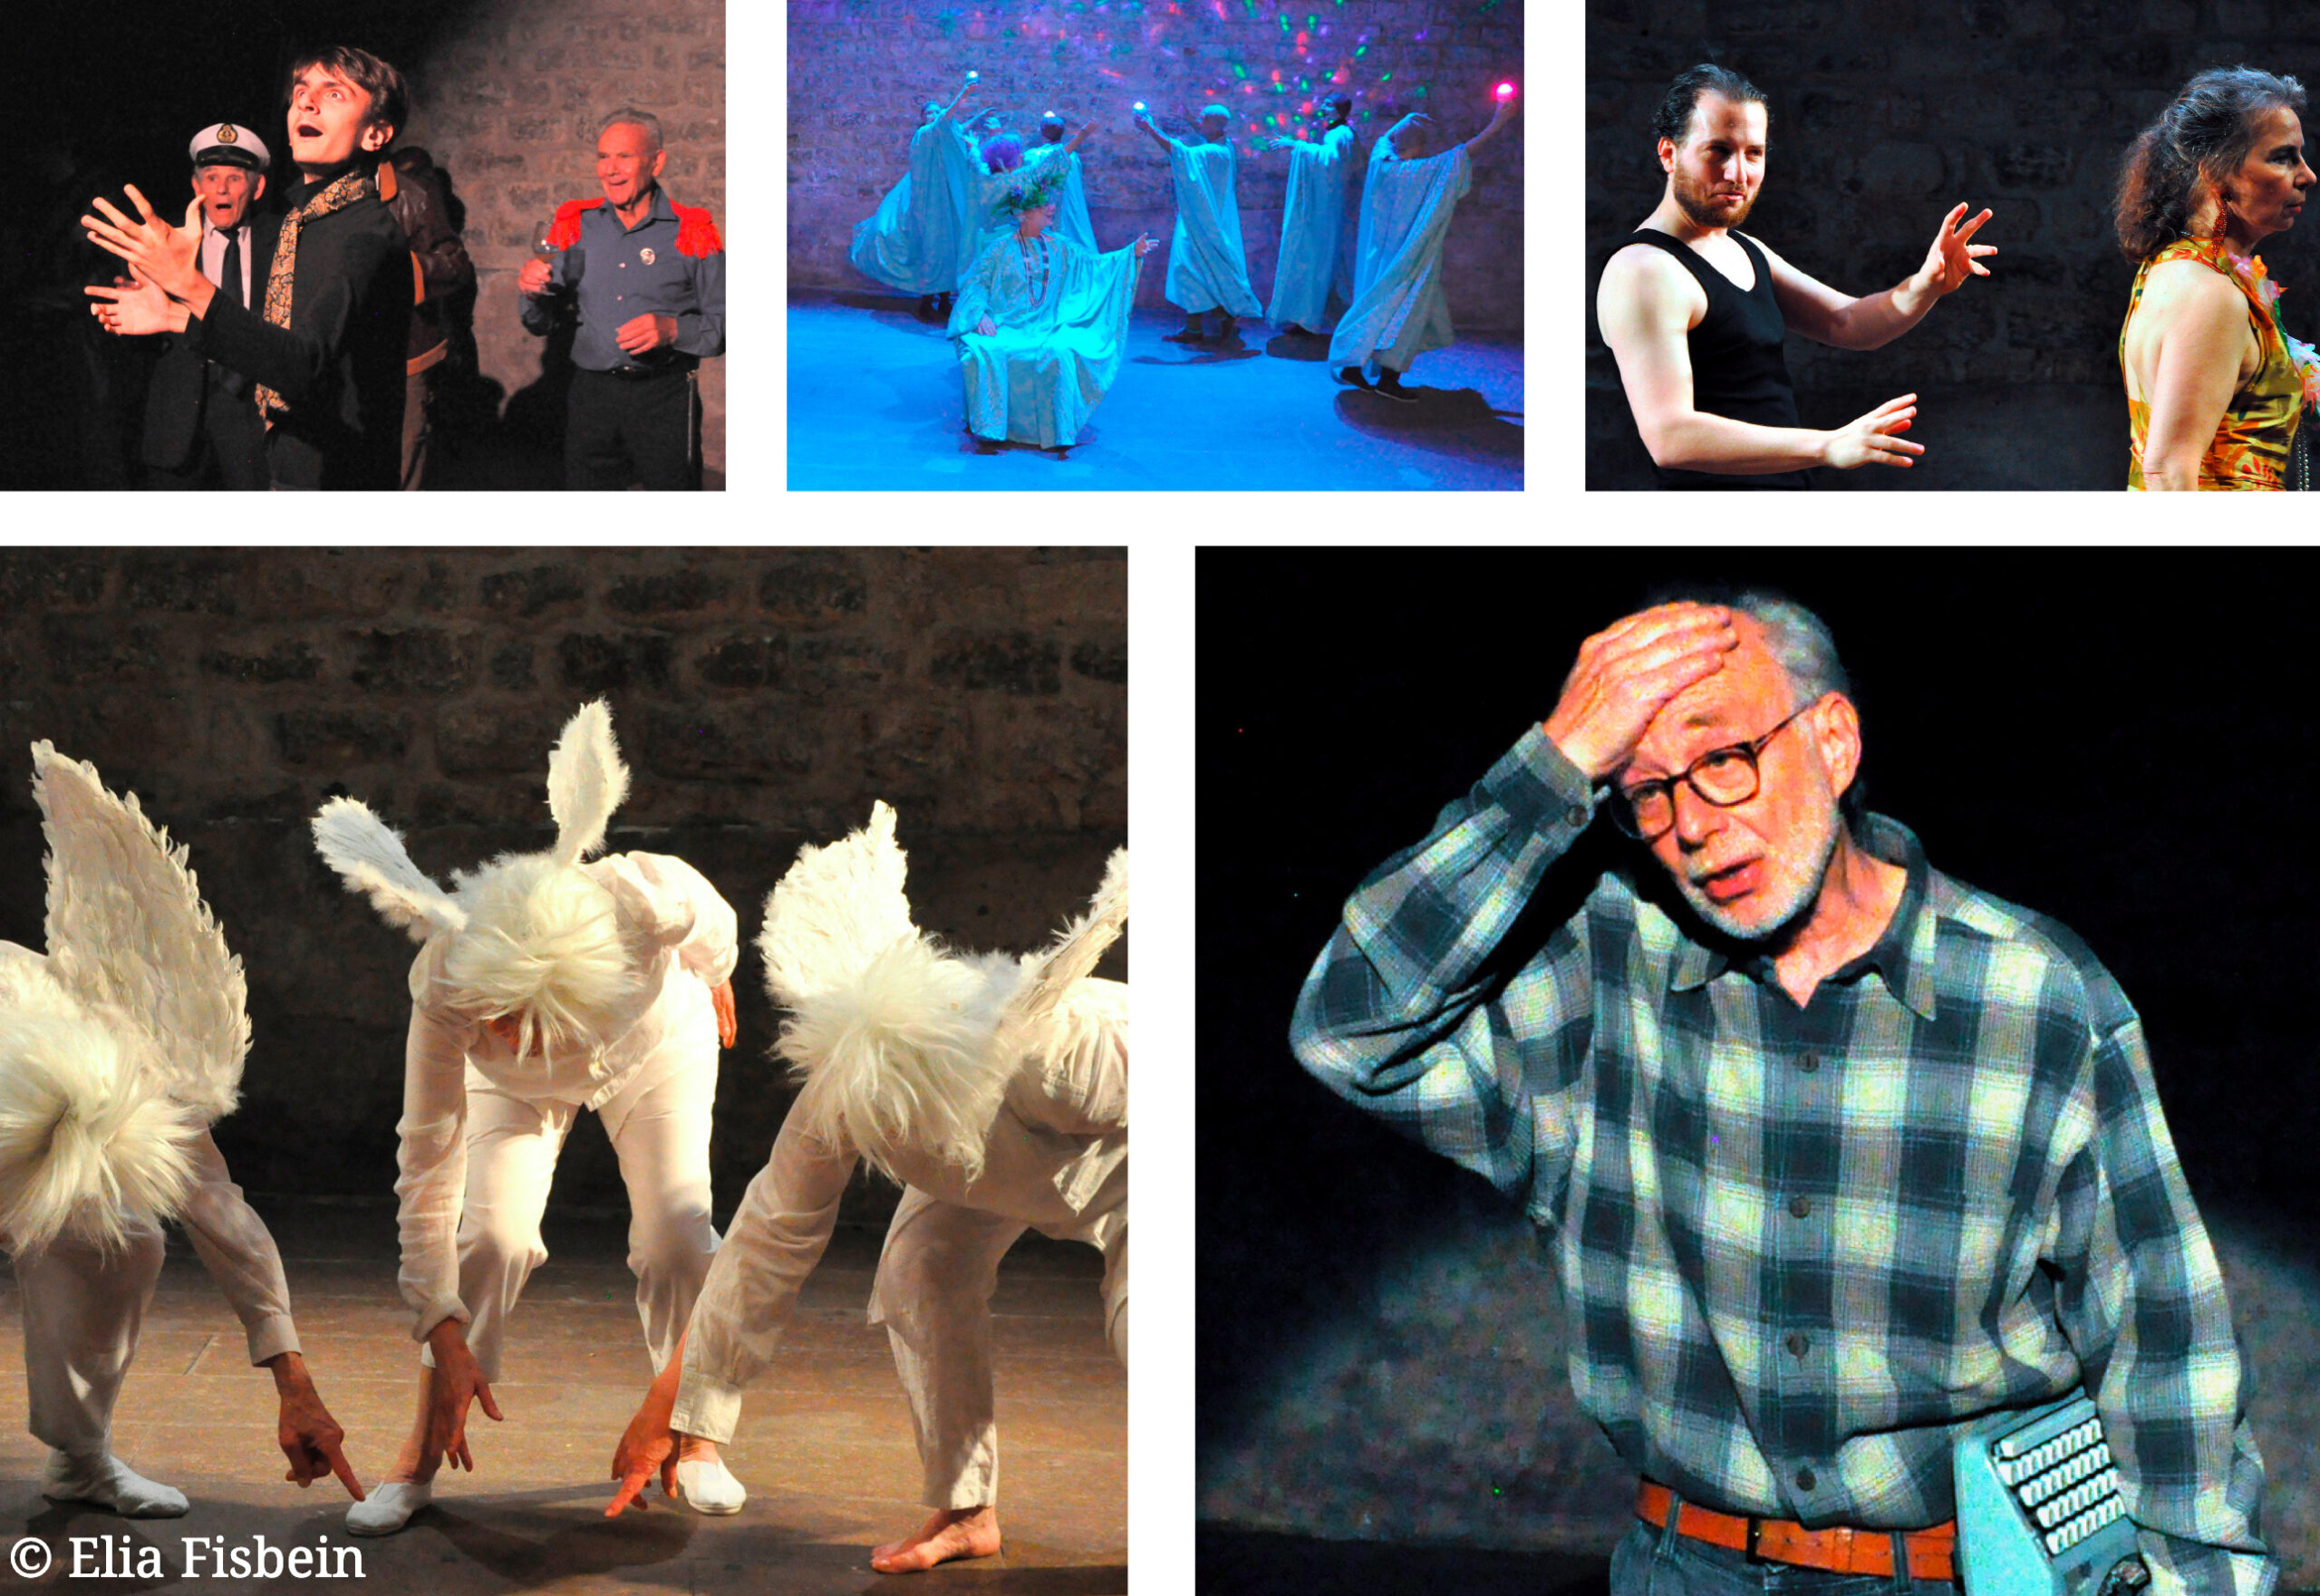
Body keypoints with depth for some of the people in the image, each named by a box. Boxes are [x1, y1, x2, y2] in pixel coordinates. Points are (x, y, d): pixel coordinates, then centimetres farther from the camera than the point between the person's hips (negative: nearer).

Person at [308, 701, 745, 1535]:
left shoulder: (647, 900, -46)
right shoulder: (444, 984, -42)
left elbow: (712, 932, -18)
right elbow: (426, 1160, -33)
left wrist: (715, 983, 6)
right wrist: (443, 1334, -32)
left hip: (660, 1044, 0)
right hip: (517, 1089, 0)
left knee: (678, 1236, -13)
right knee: (492, 1234, -18)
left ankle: (694, 1440, 8)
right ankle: (419, 1459, -3)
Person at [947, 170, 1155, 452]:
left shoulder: (1059, 248, 13)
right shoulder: (1002, 249, 7)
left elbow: (1095, 266, 10)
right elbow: (973, 282, 3)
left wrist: (1132, 254, -3)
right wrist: (981, 314, -14)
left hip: (1047, 329, 1)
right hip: (1005, 328, -1)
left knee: (1061, 355, -32)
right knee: (982, 352, -32)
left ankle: (1058, 433, -22)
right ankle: (989, 431, -21)